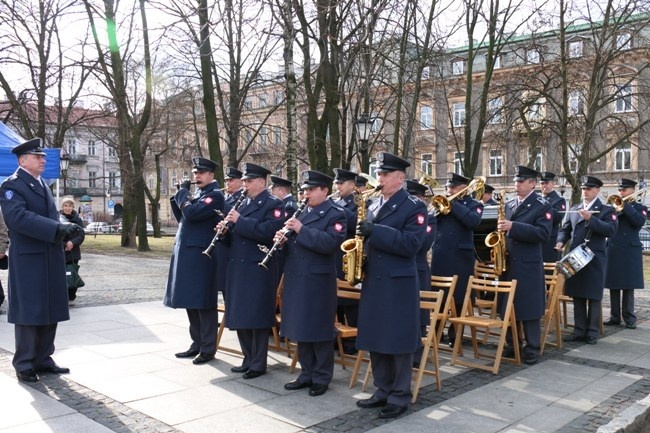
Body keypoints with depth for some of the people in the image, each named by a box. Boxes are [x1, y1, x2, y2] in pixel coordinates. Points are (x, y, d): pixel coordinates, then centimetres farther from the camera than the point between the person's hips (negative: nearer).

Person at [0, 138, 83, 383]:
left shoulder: (42, 185, 19)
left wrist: (64, 230, 0)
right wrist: (58, 228, -29)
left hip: (50, 258, 8)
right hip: (28, 259, -8)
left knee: (49, 311, 11)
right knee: (28, 312, 0)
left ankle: (43, 360, 22)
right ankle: (24, 365, 12)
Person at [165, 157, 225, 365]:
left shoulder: (214, 194, -10)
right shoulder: (197, 193, 18)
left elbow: (190, 214, -22)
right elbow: (181, 217, 18)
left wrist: (183, 192, -9)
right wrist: (180, 193, 7)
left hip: (201, 255, -9)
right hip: (187, 254, 9)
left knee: (203, 303, -2)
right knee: (190, 302, 14)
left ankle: (208, 348, 7)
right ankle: (197, 344, 24)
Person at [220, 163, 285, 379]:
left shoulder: (273, 204, -6)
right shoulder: (242, 204, 17)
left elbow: (268, 231, -21)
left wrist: (240, 221, -20)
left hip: (258, 269, -8)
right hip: (237, 268, 8)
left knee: (256, 318, -1)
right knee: (240, 316, 13)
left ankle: (258, 364, 11)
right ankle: (248, 360, 26)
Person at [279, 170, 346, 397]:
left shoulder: (335, 214, -7)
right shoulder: (302, 213, 16)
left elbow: (331, 243, -22)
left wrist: (302, 230, -24)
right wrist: (283, 239, -1)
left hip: (318, 280, -7)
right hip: (296, 279, 7)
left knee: (319, 331, 1)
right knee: (300, 329, 13)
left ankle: (321, 378, 14)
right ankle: (307, 374, 25)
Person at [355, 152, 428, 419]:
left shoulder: (414, 207, -6)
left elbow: (411, 244, -19)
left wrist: (375, 232, -24)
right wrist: (362, 234, 0)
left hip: (399, 284, -7)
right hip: (373, 281, 7)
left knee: (398, 342, 1)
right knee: (374, 340, 12)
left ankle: (400, 397, 13)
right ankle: (382, 391, 25)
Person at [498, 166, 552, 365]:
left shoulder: (542, 206, -4)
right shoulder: (509, 205, 14)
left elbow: (543, 233, -16)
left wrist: (513, 227, -23)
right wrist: (501, 229, -1)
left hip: (528, 265, -6)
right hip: (507, 263, 6)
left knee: (529, 308, -1)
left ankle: (532, 350, 8)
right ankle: (512, 345, 22)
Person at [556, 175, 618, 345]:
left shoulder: (606, 210, -1)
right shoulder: (574, 209, 14)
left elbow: (611, 230, -16)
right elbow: (565, 229, 14)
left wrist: (591, 219, -23)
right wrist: (561, 241, -7)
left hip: (594, 260, -4)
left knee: (593, 298, 1)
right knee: (577, 296, 8)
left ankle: (592, 332, 11)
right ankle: (579, 330, 17)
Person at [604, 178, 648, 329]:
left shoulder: (640, 208, 6)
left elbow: (639, 222, -15)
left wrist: (626, 206, -13)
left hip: (630, 251, -3)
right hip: (613, 250, 3)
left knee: (628, 286, 0)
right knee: (613, 285, 4)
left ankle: (629, 318, 6)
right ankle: (614, 316, 10)